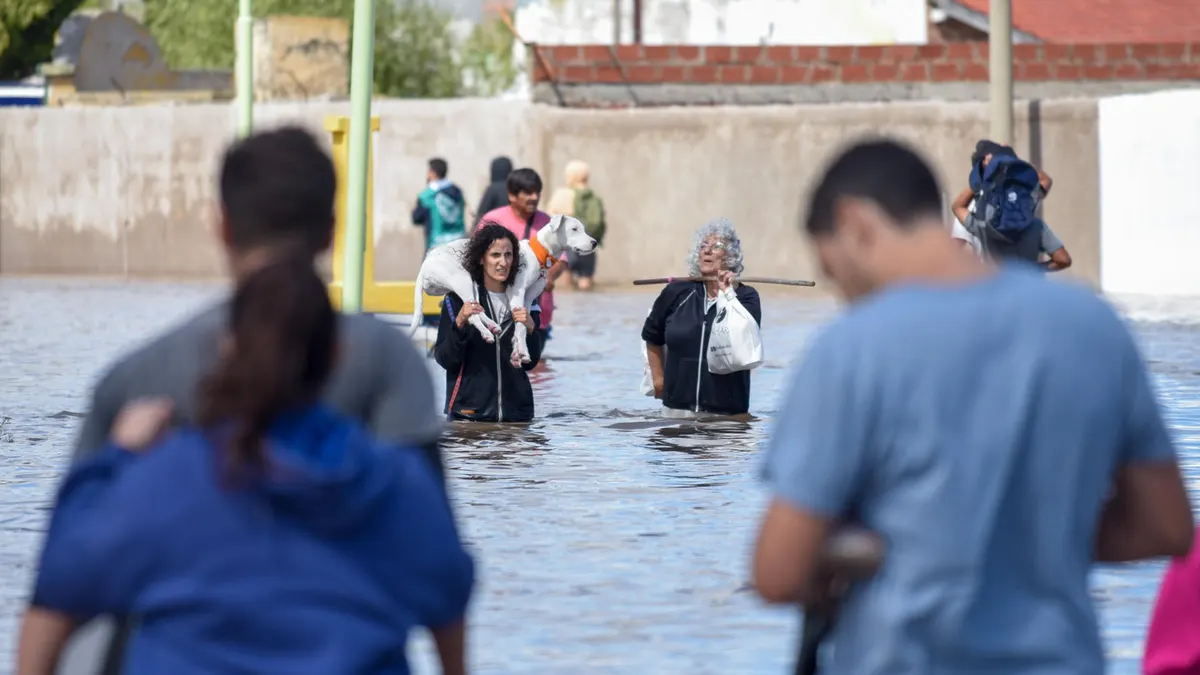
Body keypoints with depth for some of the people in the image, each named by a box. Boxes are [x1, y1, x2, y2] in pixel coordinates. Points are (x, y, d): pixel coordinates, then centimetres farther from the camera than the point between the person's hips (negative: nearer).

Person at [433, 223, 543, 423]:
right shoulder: (458, 299, -4)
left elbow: (530, 363, 7)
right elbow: (444, 359, -7)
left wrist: (530, 329, -11)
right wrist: (459, 323, -22)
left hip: (515, 412, 3)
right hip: (468, 412, -3)